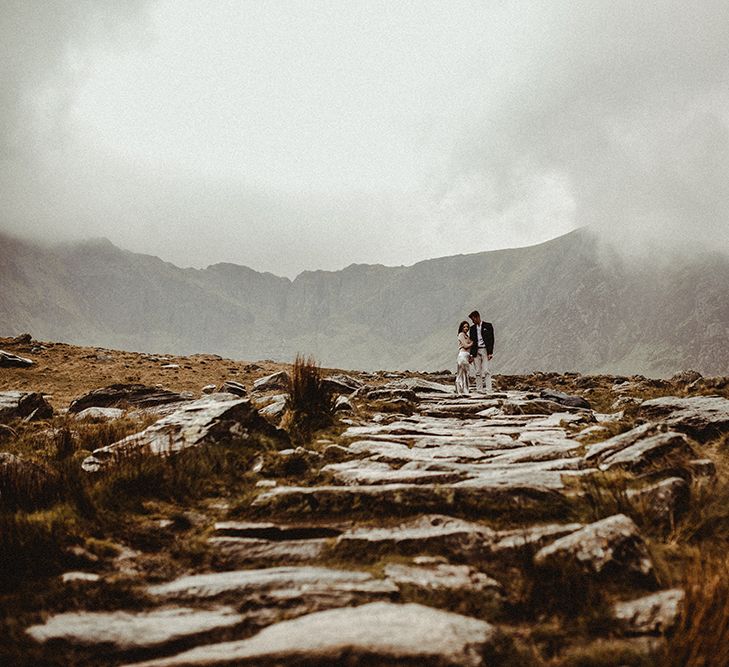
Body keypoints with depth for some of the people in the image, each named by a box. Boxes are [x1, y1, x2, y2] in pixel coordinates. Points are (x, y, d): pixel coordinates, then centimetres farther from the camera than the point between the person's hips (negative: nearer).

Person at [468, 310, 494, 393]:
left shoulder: (488, 326, 2)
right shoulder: (472, 328, 12)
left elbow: (491, 339, -2)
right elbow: (472, 342, 12)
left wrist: (490, 353, -9)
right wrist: (471, 355, 4)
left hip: (485, 350, -4)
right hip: (476, 351, 4)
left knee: (486, 371, -10)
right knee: (478, 372, 2)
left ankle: (488, 390, -14)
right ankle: (479, 390, 3)